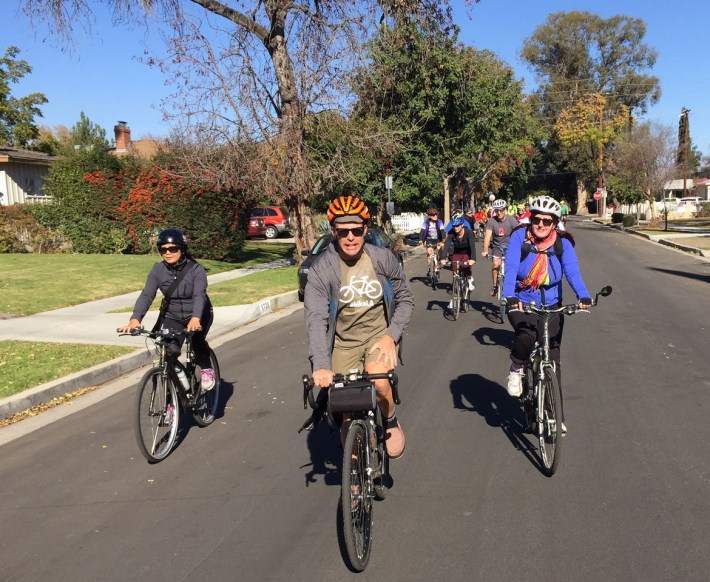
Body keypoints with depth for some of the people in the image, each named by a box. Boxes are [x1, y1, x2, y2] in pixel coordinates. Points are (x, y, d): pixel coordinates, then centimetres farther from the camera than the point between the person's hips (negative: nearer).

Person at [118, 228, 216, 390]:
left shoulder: (196, 270, -20)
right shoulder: (157, 270, -11)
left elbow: (199, 295, -36)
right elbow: (146, 295, -23)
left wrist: (195, 319, -55)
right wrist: (135, 319, -41)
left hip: (198, 316, -2)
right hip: (173, 317, 3)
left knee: (197, 339, -31)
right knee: (171, 351, -18)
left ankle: (206, 369, 1)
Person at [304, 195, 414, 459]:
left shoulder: (383, 258, -10)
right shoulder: (321, 268, -16)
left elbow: (406, 299, 1)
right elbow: (316, 319, -24)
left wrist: (391, 335, -12)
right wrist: (321, 366, -35)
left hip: (380, 335, 0)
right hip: (344, 342, 0)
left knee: (378, 381, -29)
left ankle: (391, 422, 5)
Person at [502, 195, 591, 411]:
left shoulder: (563, 244, -8)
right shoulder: (519, 237, -12)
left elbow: (572, 271, -22)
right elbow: (511, 268, -25)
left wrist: (583, 296, -41)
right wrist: (509, 296, -43)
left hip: (551, 306, 2)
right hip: (520, 303, -2)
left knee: (552, 360, 1)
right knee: (527, 335, -33)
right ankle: (516, 368, 0)